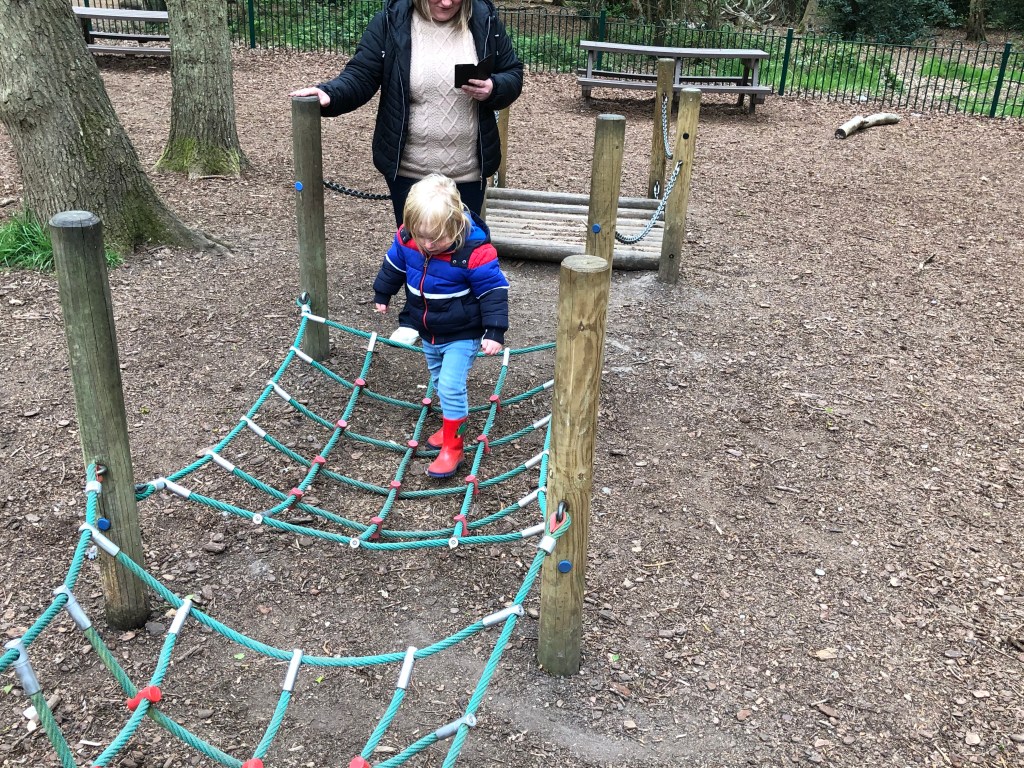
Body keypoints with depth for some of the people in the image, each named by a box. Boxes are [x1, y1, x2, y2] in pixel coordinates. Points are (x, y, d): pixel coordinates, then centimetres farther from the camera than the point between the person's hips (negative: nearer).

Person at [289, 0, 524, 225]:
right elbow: (361, 76, -7)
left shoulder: (485, 20, -2)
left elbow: (513, 74, 6)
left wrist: (493, 89, -16)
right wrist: (329, 94, -26)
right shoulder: (391, 21, -7)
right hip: (409, 171, -1)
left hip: (468, 172, 2)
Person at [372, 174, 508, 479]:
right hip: (427, 331, 6)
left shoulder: (475, 250, -32)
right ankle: (454, 422, 45)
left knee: (451, 385, -10)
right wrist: (381, 295, 20)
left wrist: (494, 331, -24)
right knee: (439, 381, 22)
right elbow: (394, 265, 5)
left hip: (461, 334, -6)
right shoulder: (406, 239, -16)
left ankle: (452, 447, 4)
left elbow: (494, 290, -22)